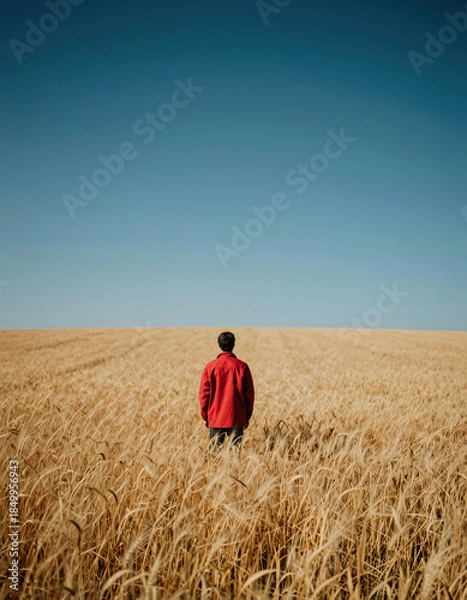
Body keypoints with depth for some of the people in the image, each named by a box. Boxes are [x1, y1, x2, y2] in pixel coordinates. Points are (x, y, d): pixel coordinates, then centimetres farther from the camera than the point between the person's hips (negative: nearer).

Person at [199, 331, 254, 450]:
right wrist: (247, 416, 10)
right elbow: (249, 393, 0)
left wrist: (204, 416, 10)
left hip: (215, 418, 0)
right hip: (237, 418, 0)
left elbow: (204, 393, -1)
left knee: (216, 450, 8)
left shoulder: (211, 366, -5)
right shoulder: (242, 366, -4)